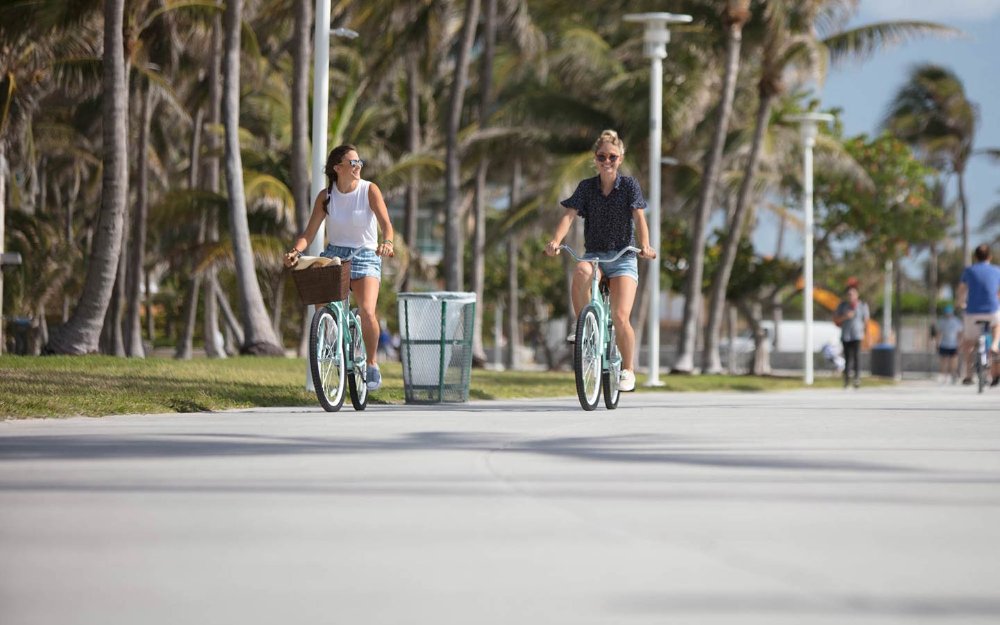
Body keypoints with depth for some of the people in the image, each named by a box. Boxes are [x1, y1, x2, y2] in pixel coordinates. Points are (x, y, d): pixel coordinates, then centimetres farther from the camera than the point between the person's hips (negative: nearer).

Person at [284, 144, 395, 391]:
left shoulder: (369, 190, -4)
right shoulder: (325, 196, 1)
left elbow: (386, 224, -16)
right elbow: (309, 233, -2)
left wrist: (387, 242, -38)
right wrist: (295, 251, -22)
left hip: (365, 257, -2)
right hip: (334, 255, 2)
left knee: (367, 312, -23)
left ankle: (372, 365, -2)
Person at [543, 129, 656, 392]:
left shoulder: (629, 185, -1)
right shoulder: (587, 187, 4)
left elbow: (639, 217, -12)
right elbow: (569, 215, -9)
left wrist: (645, 245, -31)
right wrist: (556, 241, -28)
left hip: (623, 257, -1)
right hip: (593, 255, 2)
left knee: (620, 317, -17)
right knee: (581, 272, -37)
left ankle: (627, 370, 3)